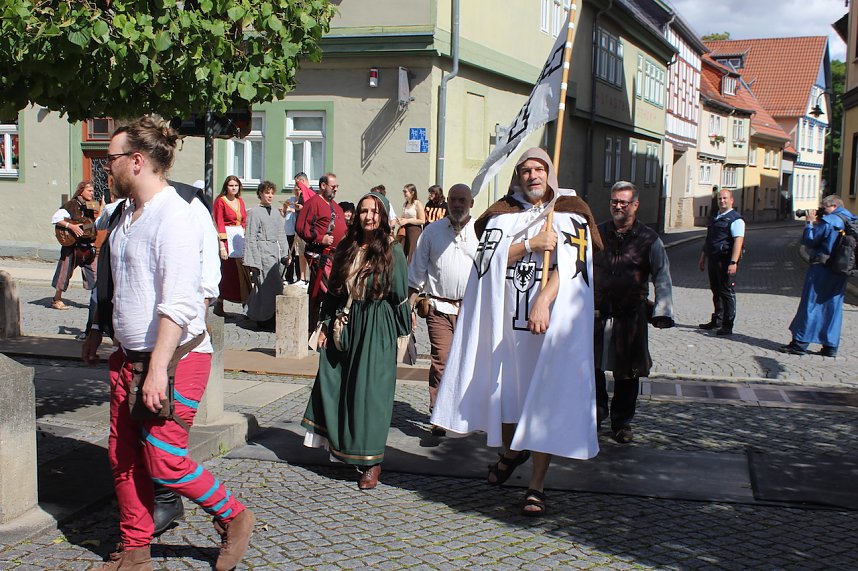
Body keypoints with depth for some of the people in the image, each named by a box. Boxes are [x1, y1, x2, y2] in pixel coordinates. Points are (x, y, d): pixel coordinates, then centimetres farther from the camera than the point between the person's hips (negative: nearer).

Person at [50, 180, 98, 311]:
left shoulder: (92, 206, 13)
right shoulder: (71, 205, -8)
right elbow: (55, 218, -17)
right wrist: (71, 226, -25)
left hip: (88, 245, 6)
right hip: (72, 245, -6)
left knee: (95, 272, 2)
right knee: (65, 271, 2)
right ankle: (56, 300, 12)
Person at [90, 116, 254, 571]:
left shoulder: (175, 217, -16)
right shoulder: (127, 215, 13)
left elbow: (178, 304, -23)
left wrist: (158, 369, -26)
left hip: (175, 358, -8)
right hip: (129, 357, 9)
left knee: (163, 460, -6)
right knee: (123, 458, 9)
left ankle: (233, 517, 17)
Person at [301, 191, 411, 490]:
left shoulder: (392, 250, -3)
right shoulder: (346, 248, 9)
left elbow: (400, 295, -2)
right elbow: (333, 291, 13)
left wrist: (403, 333, -2)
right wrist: (325, 325, 9)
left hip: (377, 328, -5)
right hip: (344, 325, 5)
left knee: (369, 391, -3)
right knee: (333, 385, 5)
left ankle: (371, 462, 6)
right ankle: (341, 447, 21)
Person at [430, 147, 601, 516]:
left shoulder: (570, 216, 4)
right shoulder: (502, 215, 12)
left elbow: (569, 264, -11)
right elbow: (488, 255, -3)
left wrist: (544, 300, -26)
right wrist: (532, 244, -13)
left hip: (552, 322, -3)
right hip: (505, 319, 3)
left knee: (545, 399, -5)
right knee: (504, 388, 11)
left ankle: (536, 485, 2)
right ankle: (511, 451, 39)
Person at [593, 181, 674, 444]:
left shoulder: (649, 239, 0)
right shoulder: (597, 234, 7)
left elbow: (662, 277, -4)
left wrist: (662, 312, -16)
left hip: (631, 316, -2)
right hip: (597, 313, 2)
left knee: (627, 373, 4)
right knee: (590, 366, 5)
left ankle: (622, 423, 20)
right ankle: (597, 410, 29)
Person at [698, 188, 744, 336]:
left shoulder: (735, 219, -8)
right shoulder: (714, 218, 18)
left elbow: (738, 241, -18)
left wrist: (733, 262, -27)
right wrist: (702, 258, 25)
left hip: (726, 262, -8)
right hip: (713, 261, 8)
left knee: (727, 293, -4)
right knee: (716, 291, 16)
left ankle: (727, 326, 0)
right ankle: (717, 321, 28)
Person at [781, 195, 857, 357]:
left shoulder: (828, 221, -13)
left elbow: (809, 241, -8)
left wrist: (810, 223, 4)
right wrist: (817, 225, 13)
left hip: (822, 268, -7)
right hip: (841, 271, 7)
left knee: (810, 305, -1)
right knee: (834, 307, 10)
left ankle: (800, 343, 1)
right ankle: (831, 346, 11)